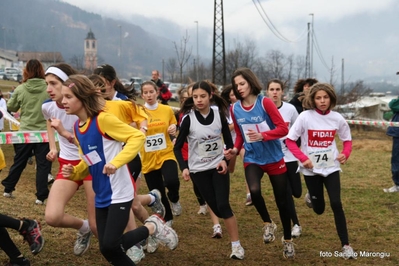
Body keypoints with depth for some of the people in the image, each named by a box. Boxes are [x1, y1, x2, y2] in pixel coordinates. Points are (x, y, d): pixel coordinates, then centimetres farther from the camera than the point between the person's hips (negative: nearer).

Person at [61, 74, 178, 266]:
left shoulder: (102, 119, -16)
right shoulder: (76, 128, 7)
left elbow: (138, 136, -18)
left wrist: (116, 162, -28)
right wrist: (73, 172, -5)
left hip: (119, 193, -7)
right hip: (102, 197, 8)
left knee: (110, 245, -12)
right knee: (107, 250, 7)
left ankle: (153, 227, 11)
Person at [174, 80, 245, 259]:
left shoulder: (219, 114, -8)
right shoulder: (188, 119, -13)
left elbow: (229, 141, 4)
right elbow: (177, 147, -7)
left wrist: (225, 160, -12)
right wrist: (184, 167, -20)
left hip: (218, 166, 0)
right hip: (198, 170, 0)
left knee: (223, 205, -10)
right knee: (215, 207, 1)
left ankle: (236, 246, -3)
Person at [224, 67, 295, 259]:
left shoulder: (265, 102, -14)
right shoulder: (235, 109, -2)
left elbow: (283, 128, -15)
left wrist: (262, 136, -30)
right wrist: (235, 149, -7)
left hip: (274, 159, -2)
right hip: (252, 159, 2)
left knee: (281, 201, 8)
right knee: (254, 191, -27)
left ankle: (287, 240, 30)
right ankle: (268, 224, 2)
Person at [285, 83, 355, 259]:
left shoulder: (337, 118, -5)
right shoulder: (305, 116, -13)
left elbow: (347, 139, 10)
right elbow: (290, 140, -9)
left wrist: (345, 154, -9)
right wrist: (303, 158, -19)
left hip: (331, 167, 1)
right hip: (311, 169, -1)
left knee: (336, 204, -11)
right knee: (319, 209, 7)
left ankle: (345, 245, 0)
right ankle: (312, 197, 46)